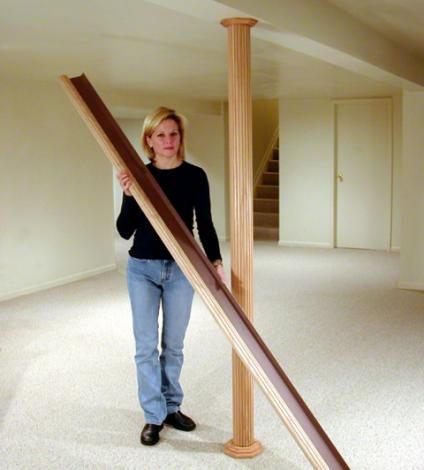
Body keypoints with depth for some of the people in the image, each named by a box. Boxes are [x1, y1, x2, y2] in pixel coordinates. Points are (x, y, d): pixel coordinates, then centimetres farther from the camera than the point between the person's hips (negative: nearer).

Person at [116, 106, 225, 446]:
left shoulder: (195, 176, -3)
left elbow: (205, 224, -3)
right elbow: (125, 231, -6)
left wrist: (216, 261, -18)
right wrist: (129, 195, -22)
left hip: (180, 269, 0)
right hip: (142, 268, 0)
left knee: (173, 344, 12)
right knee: (146, 346, 3)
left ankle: (172, 407, 29)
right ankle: (154, 415, 16)